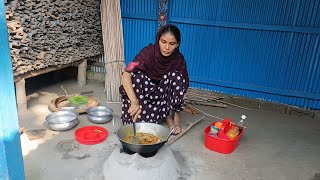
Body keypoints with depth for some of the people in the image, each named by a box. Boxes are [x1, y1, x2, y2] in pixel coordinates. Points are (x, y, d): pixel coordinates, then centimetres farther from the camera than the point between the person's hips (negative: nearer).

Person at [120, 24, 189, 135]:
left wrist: (176, 121, -20)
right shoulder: (149, 52, -22)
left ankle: (167, 115, -9)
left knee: (175, 76, -25)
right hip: (143, 93, -2)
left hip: (162, 95, 2)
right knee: (137, 76, -32)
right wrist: (134, 102, -49)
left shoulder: (179, 60, -15)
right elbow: (126, 75, -34)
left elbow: (181, 88, -13)